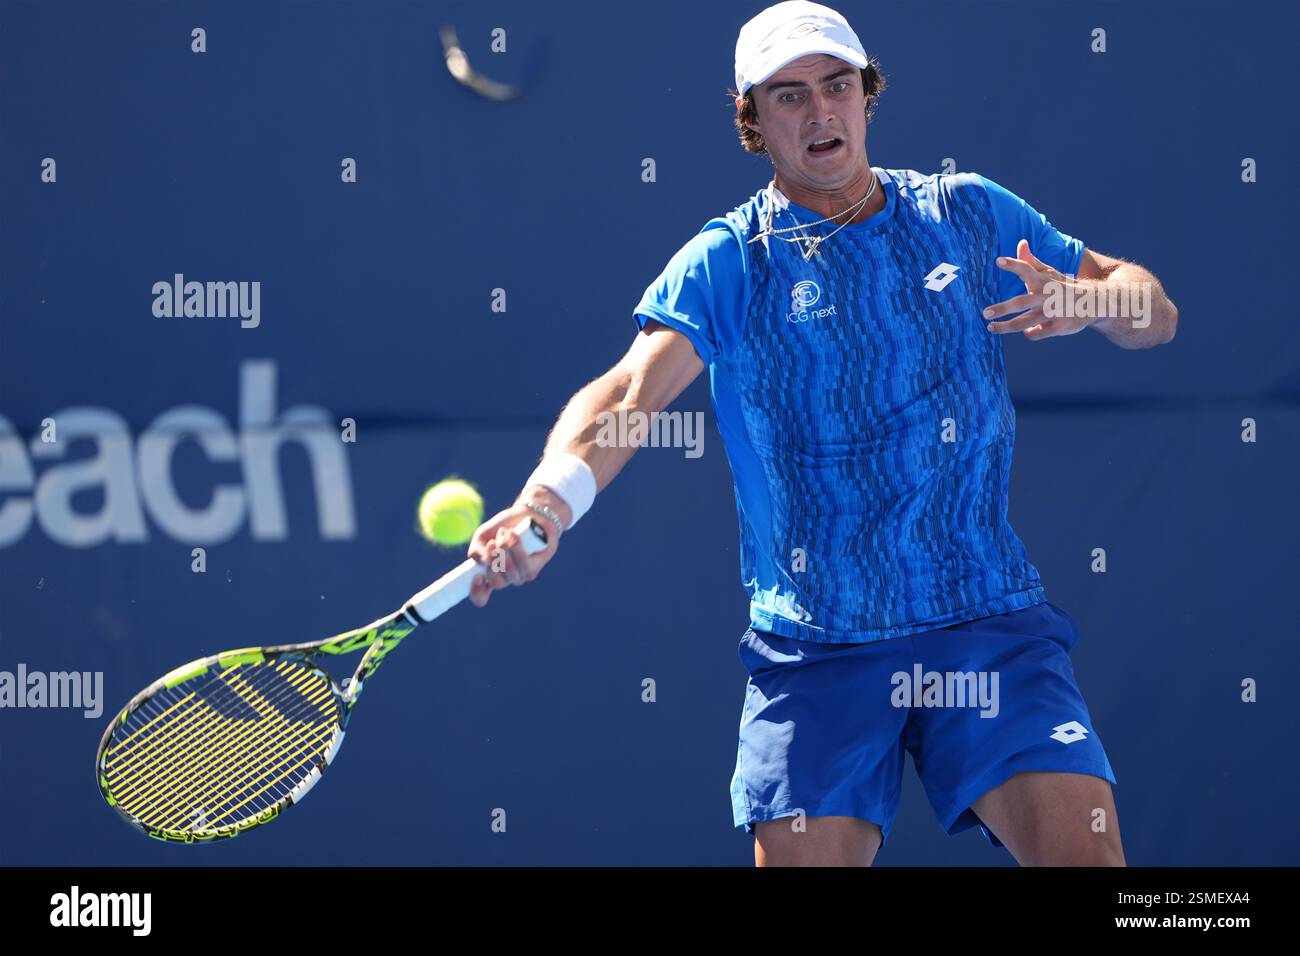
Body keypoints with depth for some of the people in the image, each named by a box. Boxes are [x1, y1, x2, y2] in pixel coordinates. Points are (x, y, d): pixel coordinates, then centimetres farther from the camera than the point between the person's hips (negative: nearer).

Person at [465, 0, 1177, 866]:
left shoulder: (970, 213, 9)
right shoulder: (726, 262, 1)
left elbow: (1155, 313, 14)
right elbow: (629, 395, -15)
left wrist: (1085, 299, -10)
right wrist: (547, 502, -35)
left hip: (989, 626, 1)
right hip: (813, 653, -1)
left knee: (1084, 851, -13)